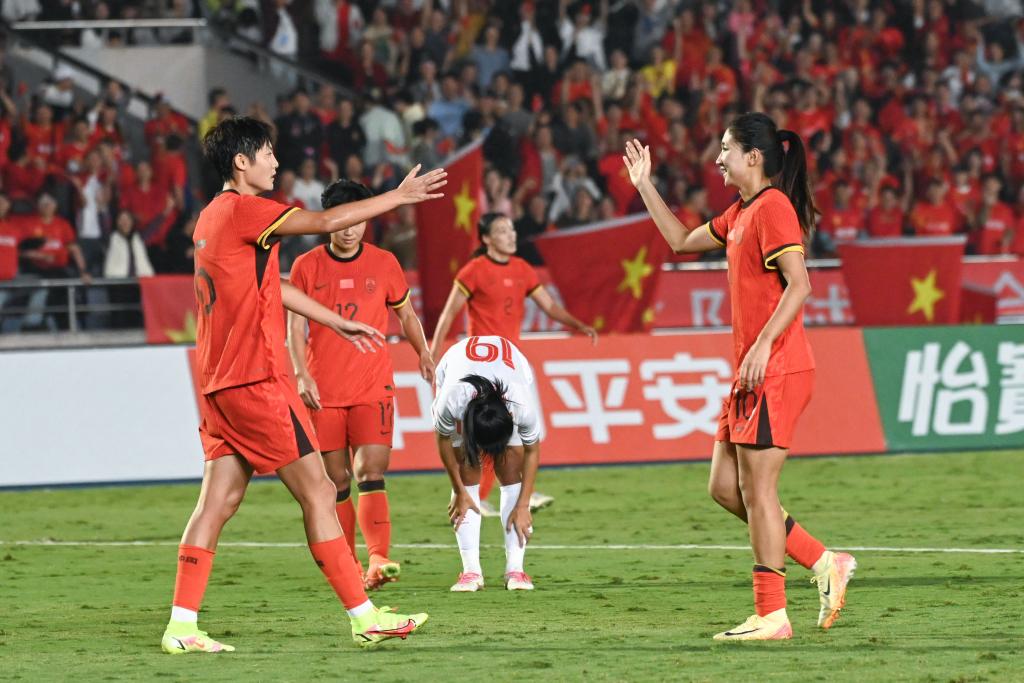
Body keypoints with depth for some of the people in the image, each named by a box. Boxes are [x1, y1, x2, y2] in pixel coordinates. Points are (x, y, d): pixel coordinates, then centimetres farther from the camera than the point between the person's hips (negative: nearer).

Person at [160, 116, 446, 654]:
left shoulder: (213, 218, 17)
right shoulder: (242, 210, -12)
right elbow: (327, 222, -15)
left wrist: (338, 323, 32)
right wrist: (399, 197, -4)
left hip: (220, 382, 9)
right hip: (255, 379, -9)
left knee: (218, 500, 6)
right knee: (318, 492, -4)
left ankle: (181, 627, 1)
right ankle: (365, 618, -1)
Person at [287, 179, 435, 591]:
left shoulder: (383, 263, 6)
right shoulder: (307, 266, 3)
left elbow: (405, 313, 18)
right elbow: (294, 325, 3)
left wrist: (423, 352, 3)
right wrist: (302, 374, -10)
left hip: (372, 387, -1)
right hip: (323, 391, 1)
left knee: (370, 472, -15)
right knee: (337, 481, 4)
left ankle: (378, 561, -26)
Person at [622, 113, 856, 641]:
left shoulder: (773, 207, -13)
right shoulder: (739, 214, 17)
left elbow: (799, 284, -20)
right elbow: (682, 240, 32)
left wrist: (763, 345, -24)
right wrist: (644, 185, 28)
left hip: (776, 370, -10)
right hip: (751, 373, 10)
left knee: (756, 487, -7)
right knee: (725, 488, 9)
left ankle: (771, 615, -3)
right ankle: (825, 564, 14)